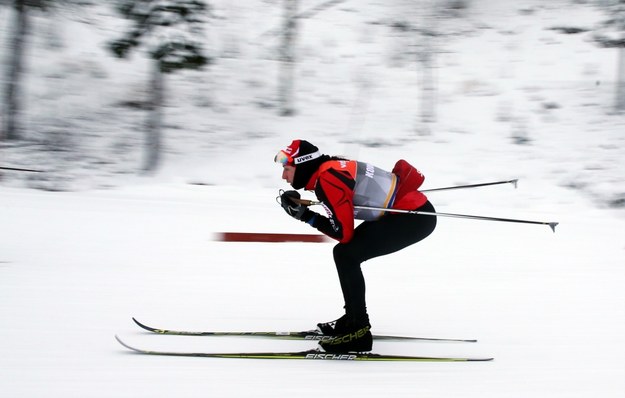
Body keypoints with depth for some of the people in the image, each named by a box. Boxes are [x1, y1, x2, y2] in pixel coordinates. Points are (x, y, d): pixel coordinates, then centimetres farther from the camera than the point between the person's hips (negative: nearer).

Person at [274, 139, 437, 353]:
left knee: (346, 255, -13)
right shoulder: (331, 167, 8)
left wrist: (305, 216, -11)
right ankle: (354, 319, 24)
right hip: (413, 211, 10)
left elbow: (343, 233, -17)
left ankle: (358, 332, -9)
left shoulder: (327, 179, -18)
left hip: (415, 217, -10)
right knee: (347, 252, 14)